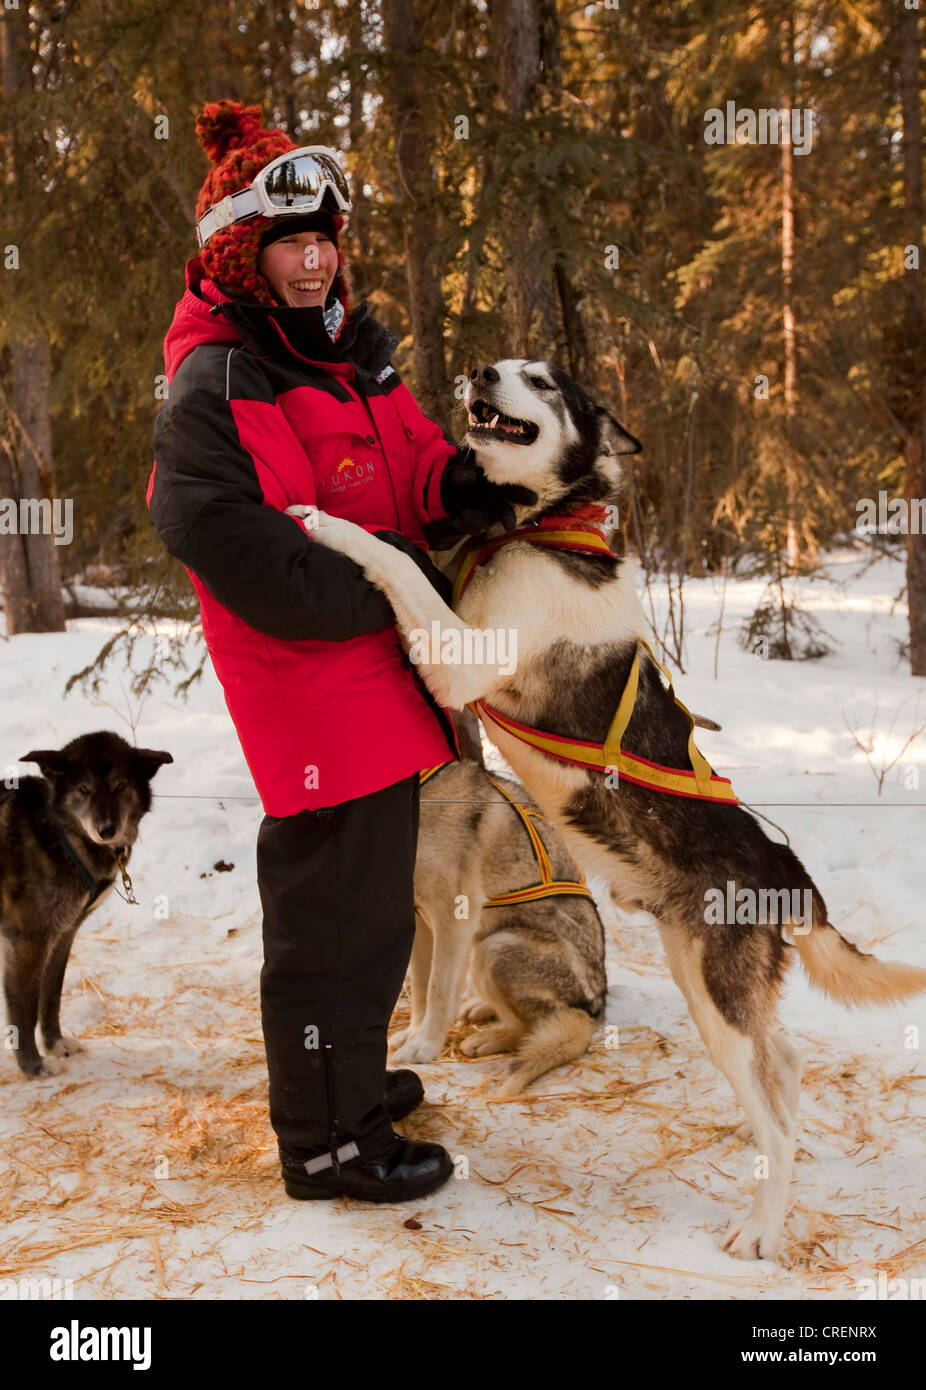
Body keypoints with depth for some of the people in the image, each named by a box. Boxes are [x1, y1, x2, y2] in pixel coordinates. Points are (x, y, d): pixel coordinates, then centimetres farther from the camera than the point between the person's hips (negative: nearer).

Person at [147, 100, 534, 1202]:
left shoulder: (347, 345, 15)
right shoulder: (216, 387, -15)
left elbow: (404, 458, 20)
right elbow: (232, 544, -23)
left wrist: (454, 481, -5)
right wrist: (386, 587, -19)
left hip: (378, 669, 10)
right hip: (309, 681, -10)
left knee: (366, 892, 21)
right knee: (337, 905, -1)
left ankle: (342, 1075, 40)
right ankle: (326, 1140, 16)